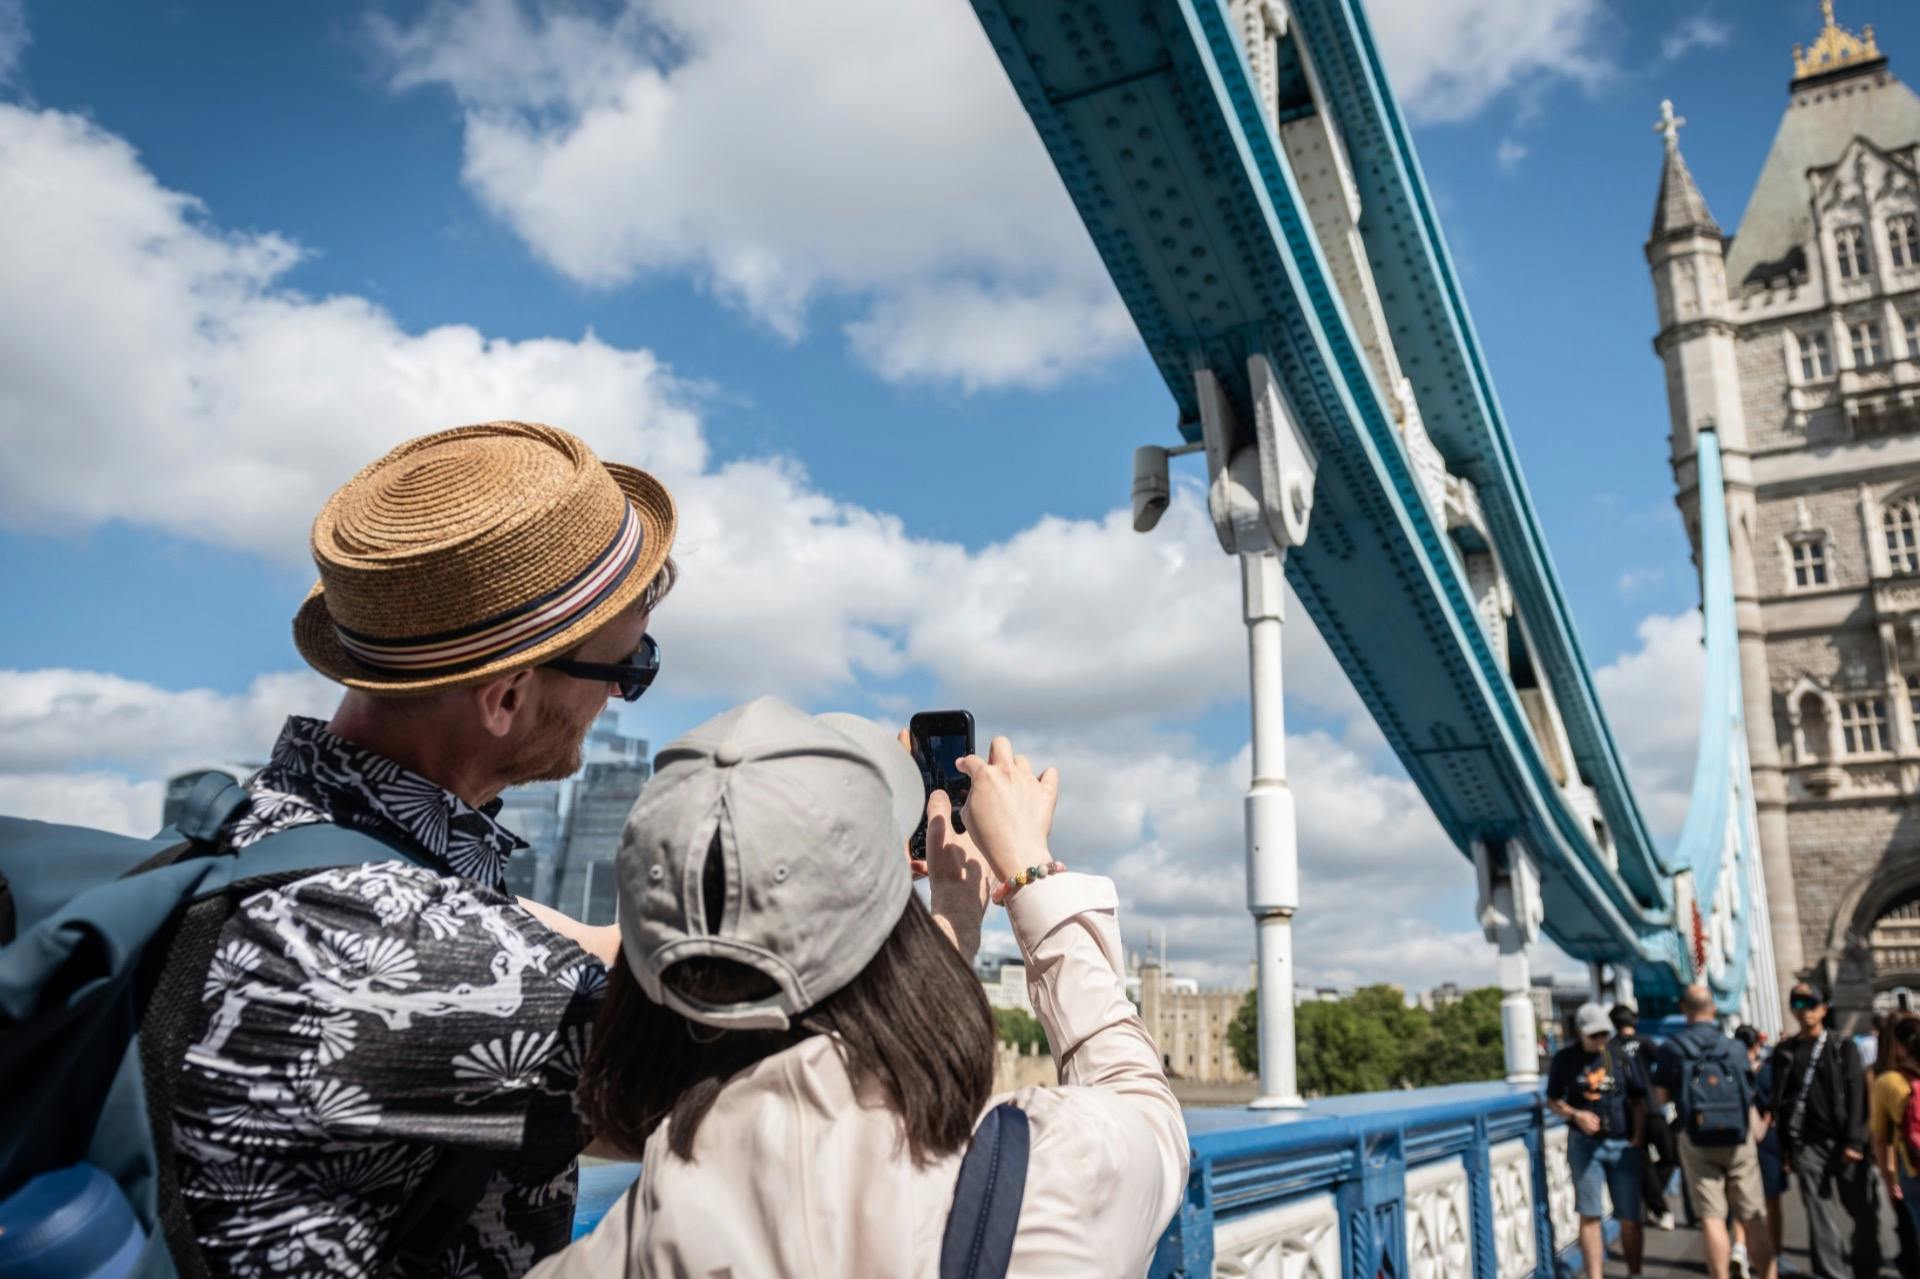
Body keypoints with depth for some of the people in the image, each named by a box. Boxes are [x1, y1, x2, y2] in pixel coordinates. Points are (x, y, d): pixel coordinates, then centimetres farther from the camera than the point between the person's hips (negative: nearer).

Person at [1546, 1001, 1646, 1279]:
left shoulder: (1620, 1056, 4)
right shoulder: (1565, 1059, 1)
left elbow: (1639, 1100, 8)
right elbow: (1552, 1100, 6)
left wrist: (1637, 1137, -2)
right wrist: (1576, 1115, -12)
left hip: (1623, 1144, 1)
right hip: (1585, 1144, -1)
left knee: (1630, 1217, 6)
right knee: (1590, 1215, -2)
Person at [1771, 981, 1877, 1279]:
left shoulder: (1842, 1045, 6)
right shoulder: (1785, 1051, 11)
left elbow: (1856, 1094, -4)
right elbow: (1781, 1102, 9)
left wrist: (1854, 1141, -13)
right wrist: (1785, 1148, 4)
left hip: (1845, 1142, -1)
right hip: (1808, 1145, 1)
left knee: (1860, 1212, 2)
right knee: (1821, 1217, 0)